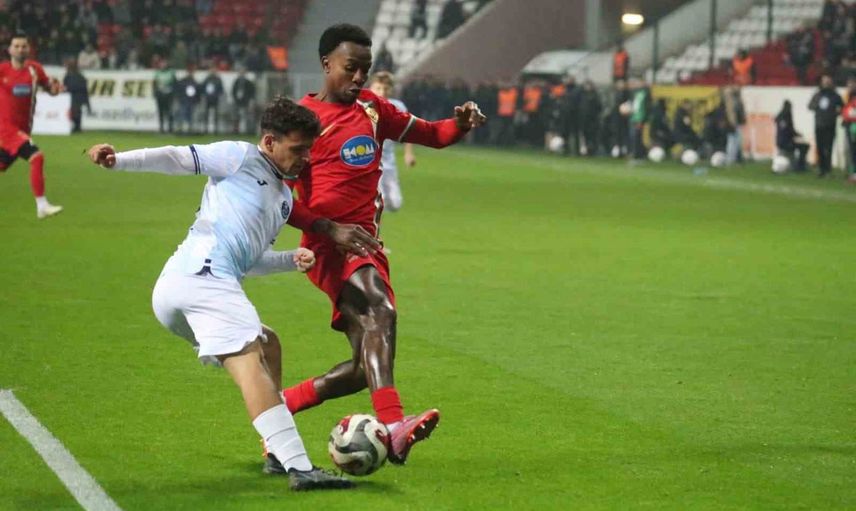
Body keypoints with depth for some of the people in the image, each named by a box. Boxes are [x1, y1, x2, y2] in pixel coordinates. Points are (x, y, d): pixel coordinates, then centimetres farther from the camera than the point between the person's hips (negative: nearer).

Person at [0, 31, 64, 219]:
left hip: (23, 129, 6)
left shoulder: (35, 69, 3)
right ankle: (42, 206, -21)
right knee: (36, 156, -23)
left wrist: (54, 87, -10)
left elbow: (50, 89, 12)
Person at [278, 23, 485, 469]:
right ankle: (393, 427, -52)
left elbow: (430, 134, 22)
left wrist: (460, 124, -1)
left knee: (367, 367, 6)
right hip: (331, 246, -8)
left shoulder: (371, 108, 16)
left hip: (366, 245, 8)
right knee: (380, 311, -35)